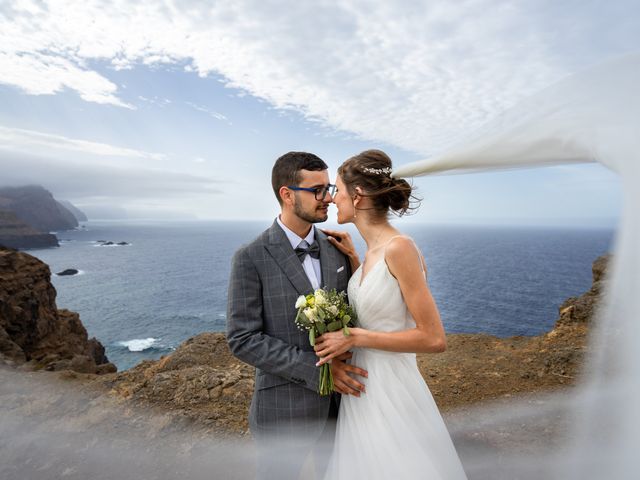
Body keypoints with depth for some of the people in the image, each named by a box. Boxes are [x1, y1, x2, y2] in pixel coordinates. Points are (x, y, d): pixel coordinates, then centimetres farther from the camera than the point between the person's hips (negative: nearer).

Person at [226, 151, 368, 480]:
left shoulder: (337, 248, -1)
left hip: (340, 398, 5)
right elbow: (242, 340, -16)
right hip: (285, 408, -4)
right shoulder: (251, 258, -15)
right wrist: (314, 368, -21)